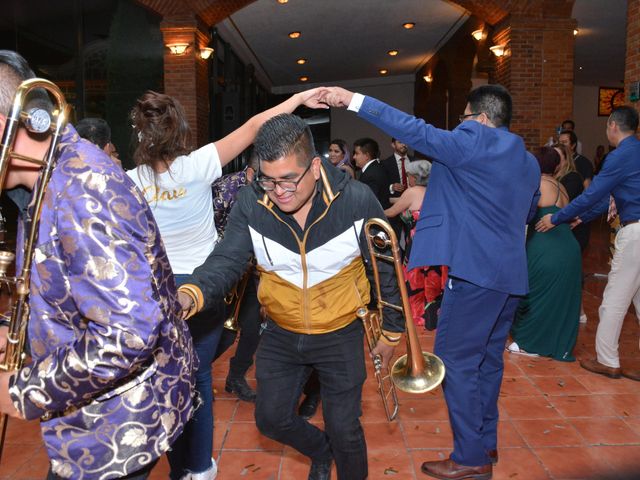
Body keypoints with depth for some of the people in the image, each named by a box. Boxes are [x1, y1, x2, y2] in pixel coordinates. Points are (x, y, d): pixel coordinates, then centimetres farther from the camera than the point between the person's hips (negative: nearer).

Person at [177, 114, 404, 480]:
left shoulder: (357, 199, -22)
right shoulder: (251, 203, -16)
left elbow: (386, 269, -10)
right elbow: (227, 260, -17)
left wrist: (391, 331, -1)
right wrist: (191, 295, -40)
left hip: (341, 335, -3)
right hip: (281, 335, 4)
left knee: (345, 430, 7)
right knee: (271, 419, 18)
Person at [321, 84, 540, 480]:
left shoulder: (475, 142, -10)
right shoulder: (529, 161, 15)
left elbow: (417, 132, -17)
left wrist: (354, 100, -17)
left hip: (476, 270, -9)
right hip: (512, 273, 9)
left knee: (455, 360, -2)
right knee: (488, 358, 18)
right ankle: (486, 441, 30)